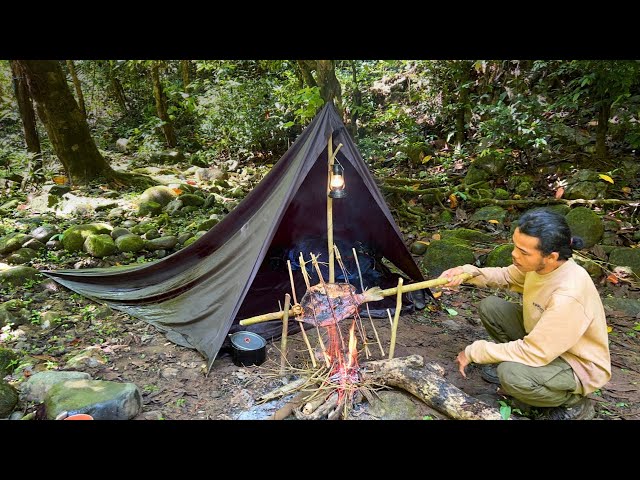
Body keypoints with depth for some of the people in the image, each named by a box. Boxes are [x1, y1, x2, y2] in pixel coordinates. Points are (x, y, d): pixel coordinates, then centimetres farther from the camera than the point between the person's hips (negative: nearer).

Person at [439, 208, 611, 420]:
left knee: (511, 375, -32)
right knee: (489, 307, -5)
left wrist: (474, 352, -23)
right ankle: (512, 364, 13)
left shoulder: (568, 295, -38)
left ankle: (574, 403, -3)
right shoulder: (539, 264, -16)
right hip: (543, 338, 7)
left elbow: (533, 353, -33)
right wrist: (468, 272, -14)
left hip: (579, 365, -7)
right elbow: (506, 276, 5)